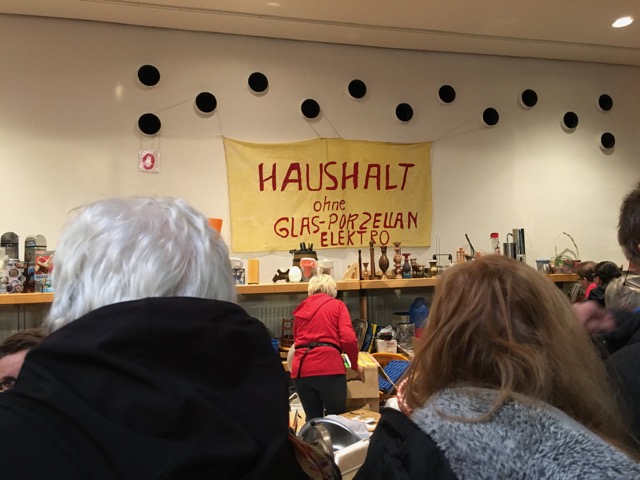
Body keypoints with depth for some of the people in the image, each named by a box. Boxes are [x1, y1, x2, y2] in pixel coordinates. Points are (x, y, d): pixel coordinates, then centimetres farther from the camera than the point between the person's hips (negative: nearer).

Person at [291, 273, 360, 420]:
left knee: (312, 420, 14)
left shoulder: (300, 308, 20)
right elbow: (348, 339, -3)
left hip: (301, 369, 4)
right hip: (328, 367, -4)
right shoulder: (337, 305, 10)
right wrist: (355, 365, 10)